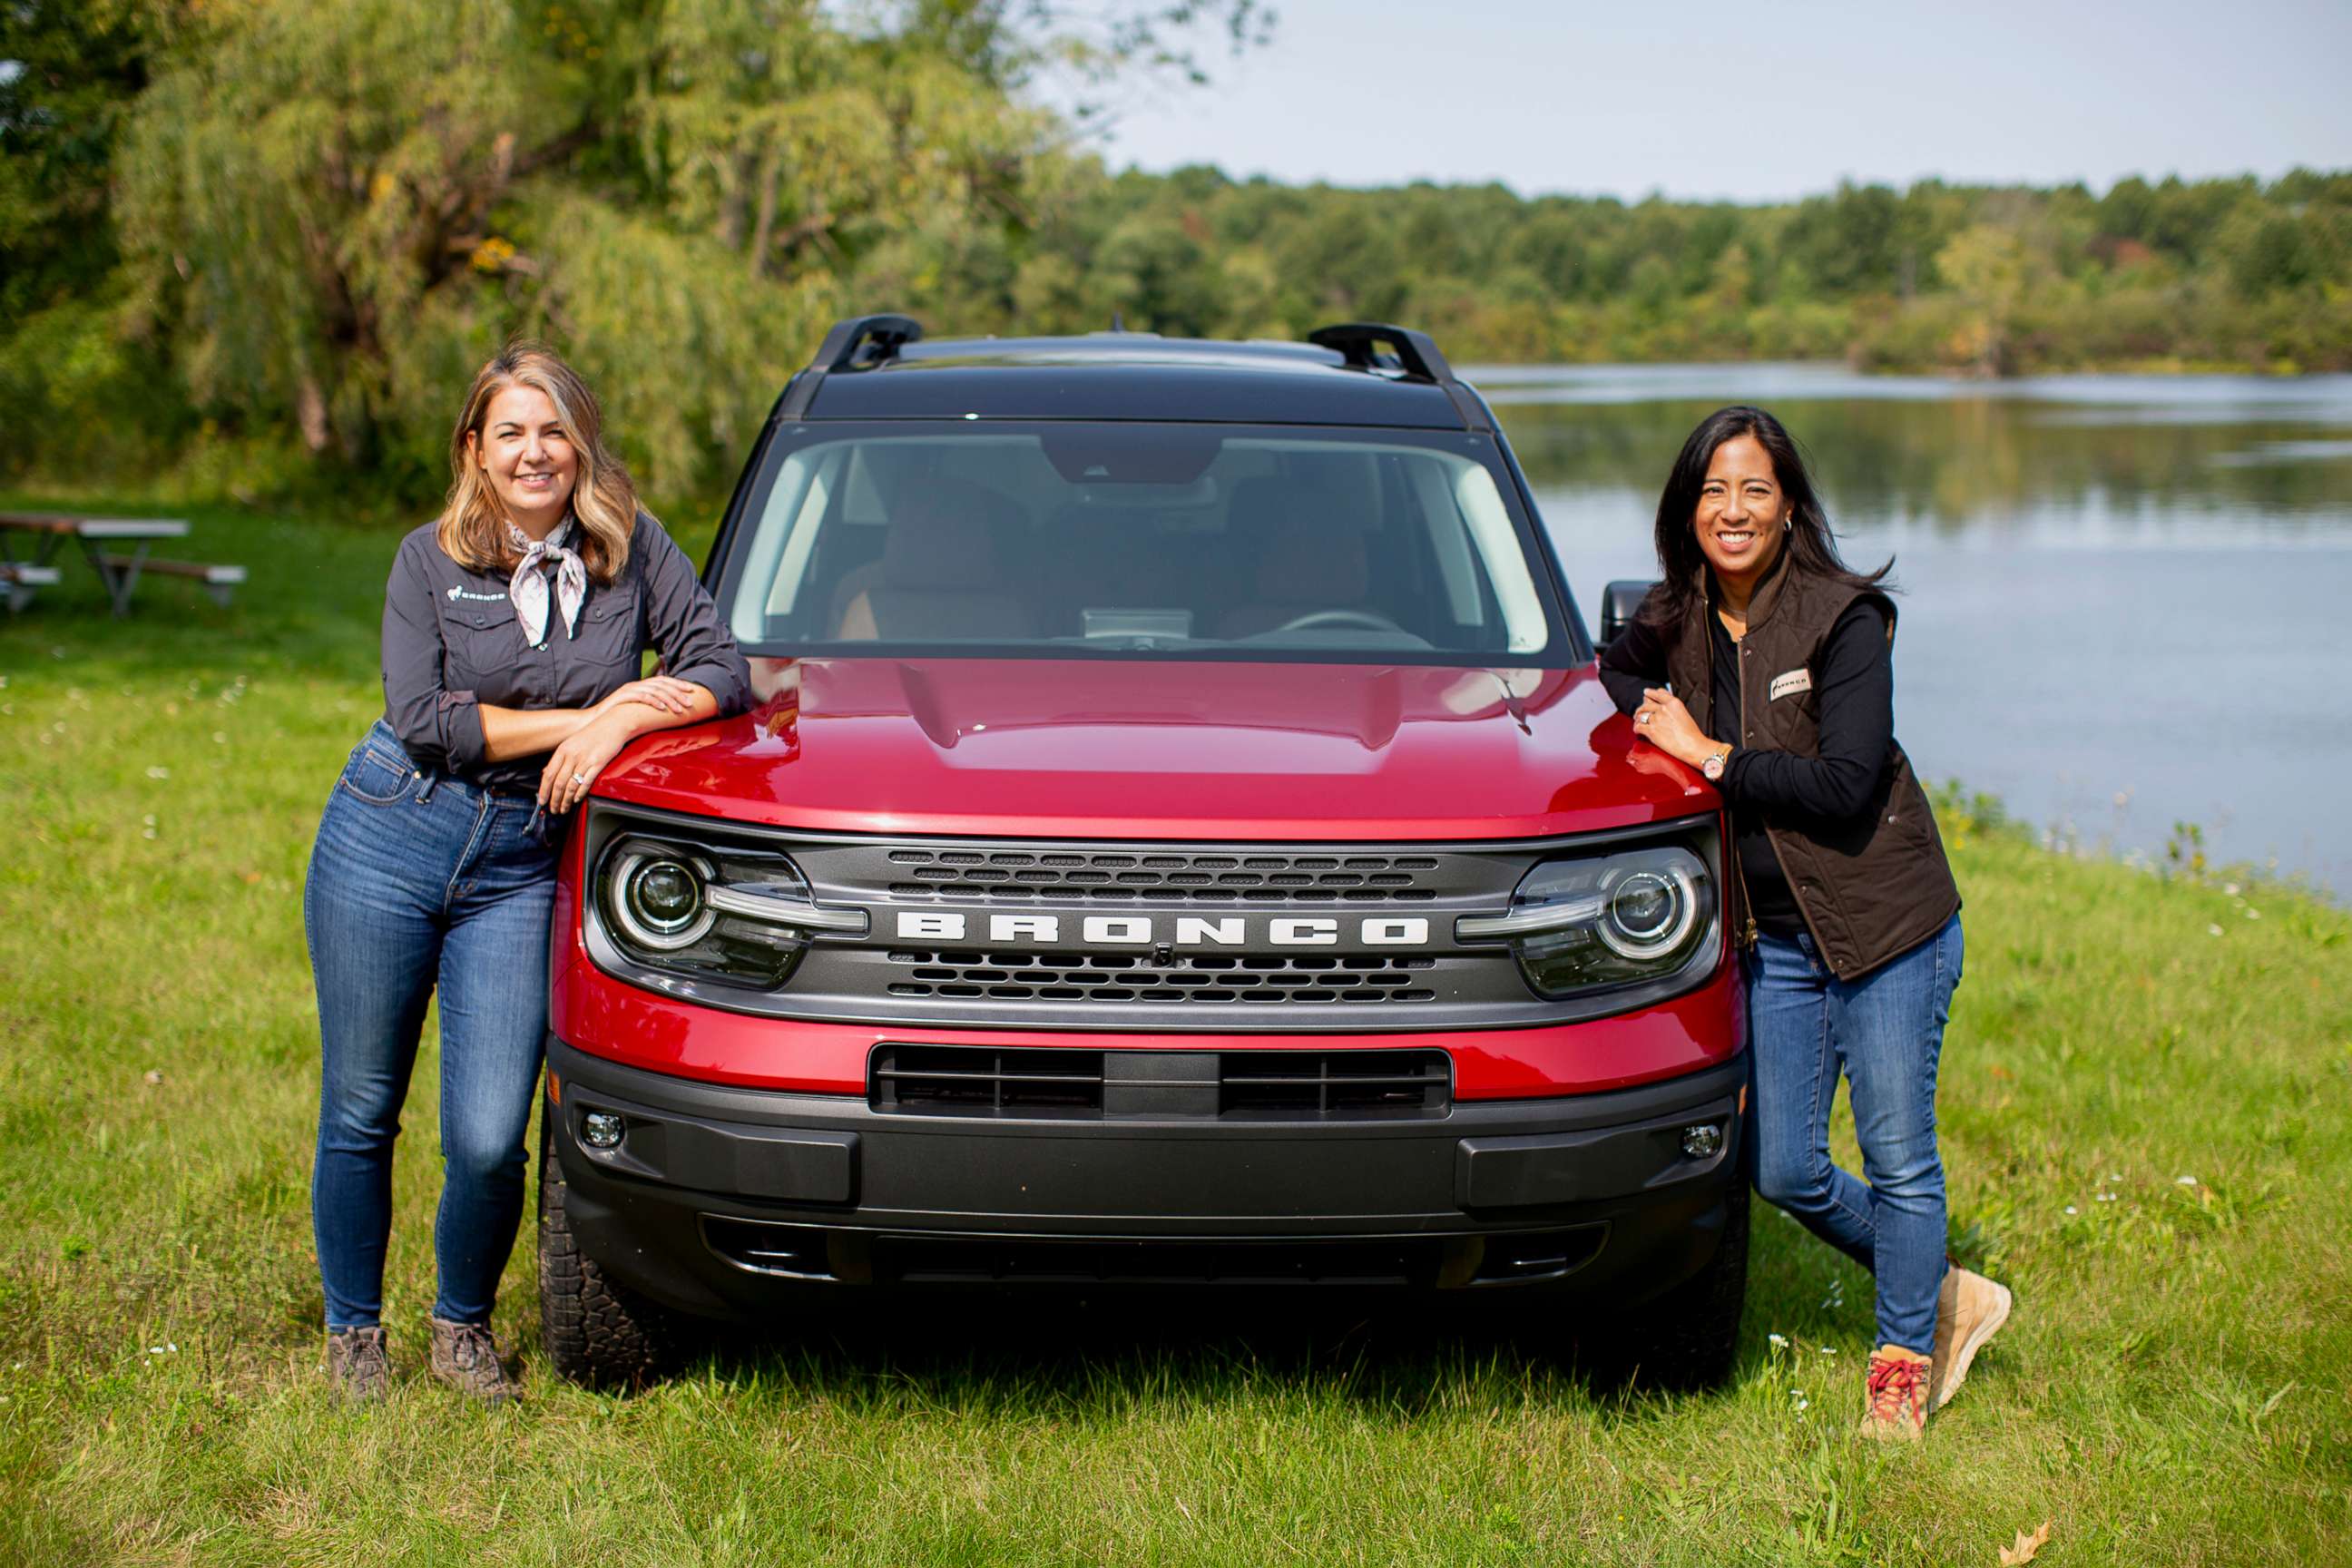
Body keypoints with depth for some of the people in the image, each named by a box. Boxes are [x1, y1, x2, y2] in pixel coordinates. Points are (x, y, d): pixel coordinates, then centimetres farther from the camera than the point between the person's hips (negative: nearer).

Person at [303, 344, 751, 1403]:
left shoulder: (633, 551, 4)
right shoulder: (431, 559, 1)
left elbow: (721, 673, -1)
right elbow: (419, 716, -9)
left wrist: (622, 724, -18)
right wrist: (579, 719, -13)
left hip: (520, 868, 0)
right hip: (387, 839, 0)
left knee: (489, 1140, -7)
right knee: (361, 1113, 6)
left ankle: (462, 1326, 20)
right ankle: (353, 1330, 26)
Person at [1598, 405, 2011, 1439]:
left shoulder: (1847, 618, -12)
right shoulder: (1675, 623, 3)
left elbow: (1846, 782, -20)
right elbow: (1604, 678, 21)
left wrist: (1711, 757, -17)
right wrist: (1648, 712, 0)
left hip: (1885, 924, -5)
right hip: (1774, 938, 6)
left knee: (1897, 1155, -1)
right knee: (1784, 1173, 6)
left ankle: (1902, 1367, 15)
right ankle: (1946, 1294, 28)